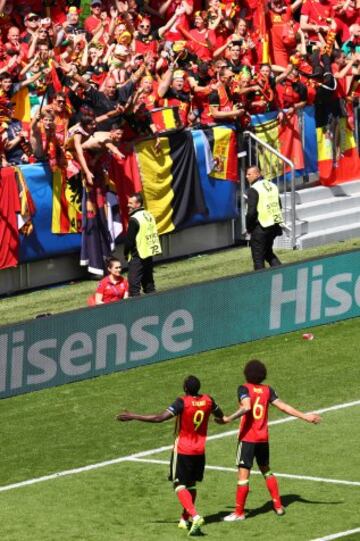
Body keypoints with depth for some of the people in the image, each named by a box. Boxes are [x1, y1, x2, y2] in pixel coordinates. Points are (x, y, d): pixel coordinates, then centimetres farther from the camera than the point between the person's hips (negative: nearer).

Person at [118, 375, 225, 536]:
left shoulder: (182, 402, -20)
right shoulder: (208, 400, -3)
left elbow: (159, 418, -27)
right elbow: (220, 416, 18)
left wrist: (133, 417, -23)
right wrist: (220, 419, 44)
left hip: (183, 450, -6)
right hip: (200, 450, 6)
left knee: (180, 485, -3)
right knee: (191, 484, 19)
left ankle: (195, 516, -23)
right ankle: (185, 519, 23)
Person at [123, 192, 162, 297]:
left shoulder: (134, 219, -17)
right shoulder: (149, 216, 9)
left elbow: (129, 240, -16)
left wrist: (126, 253, 0)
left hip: (137, 256, -9)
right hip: (149, 254, 9)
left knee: (134, 285, -9)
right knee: (149, 283, 15)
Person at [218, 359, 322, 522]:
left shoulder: (244, 389, -9)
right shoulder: (267, 390, 5)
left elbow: (246, 407, -26)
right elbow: (283, 406, 2)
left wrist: (228, 419, -29)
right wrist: (305, 416, 6)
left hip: (247, 438, -6)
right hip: (263, 437, 6)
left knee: (243, 473, -3)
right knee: (266, 470, 22)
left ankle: (239, 512, -1)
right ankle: (278, 505, 24)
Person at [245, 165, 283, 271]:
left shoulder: (253, 190, -13)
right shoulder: (272, 186, 11)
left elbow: (251, 211, -19)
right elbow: (279, 206, 16)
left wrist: (249, 227, -5)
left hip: (261, 227, -8)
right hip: (274, 226, 8)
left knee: (258, 257, 2)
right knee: (268, 252, 22)